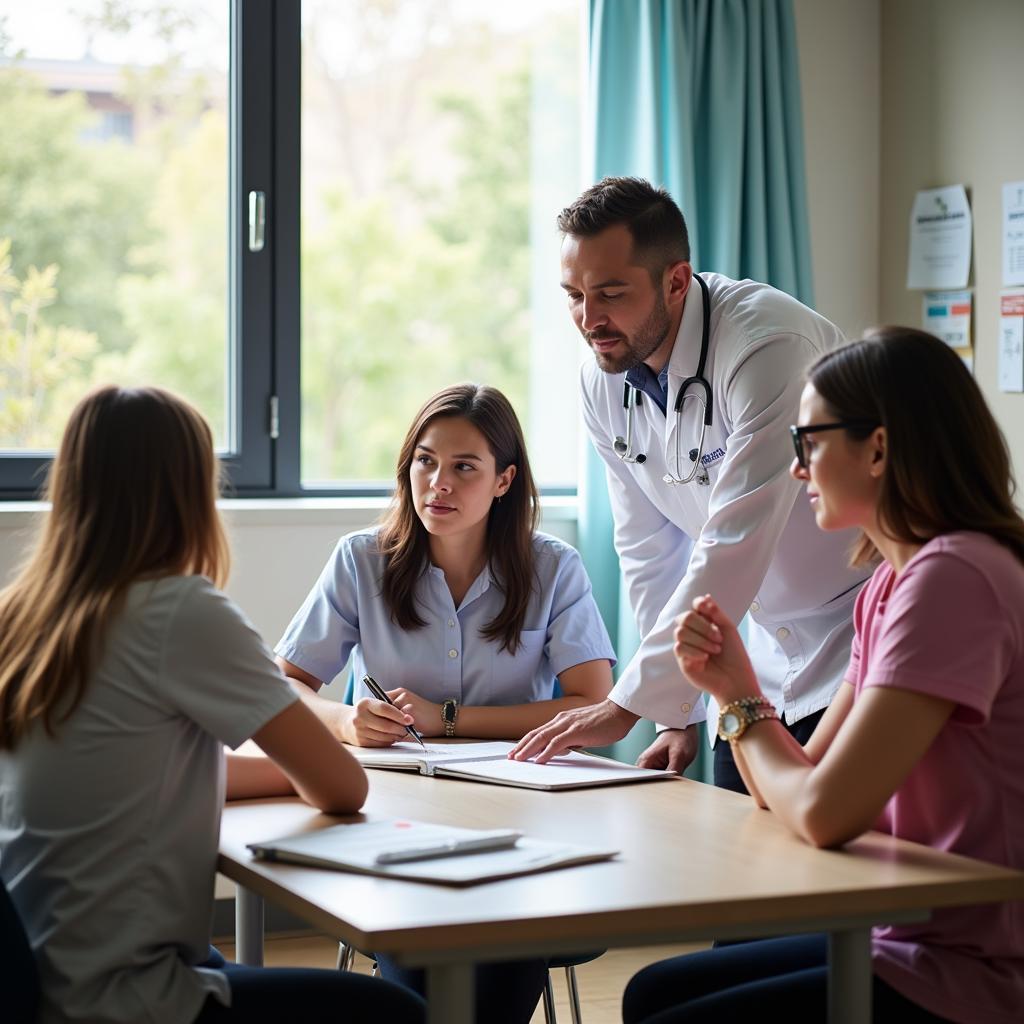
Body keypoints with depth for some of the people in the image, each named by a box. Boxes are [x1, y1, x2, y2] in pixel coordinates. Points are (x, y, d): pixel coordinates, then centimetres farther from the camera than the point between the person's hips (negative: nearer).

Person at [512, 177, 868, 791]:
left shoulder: (767, 344, -26)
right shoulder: (603, 381, -2)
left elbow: (734, 549, -30)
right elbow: (649, 551, 5)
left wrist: (628, 704, -28)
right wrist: (680, 717, 2)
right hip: (769, 656, 7)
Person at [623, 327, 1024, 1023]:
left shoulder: (953, 578, -22)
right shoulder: (887, 584, 10)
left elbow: (825, 813, -27)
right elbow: (796, 789, 11)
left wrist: (745, 706, -7)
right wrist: (733, 686, -6)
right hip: (910, 939, 9)